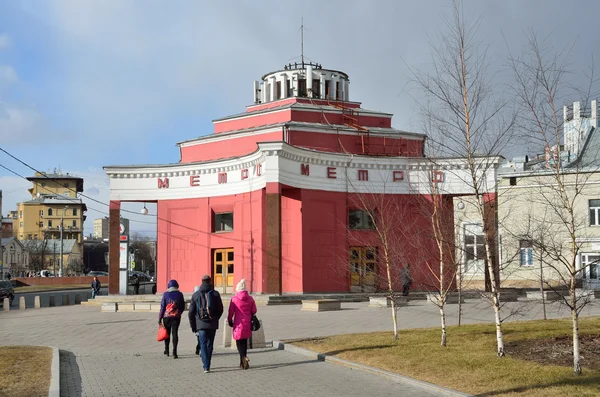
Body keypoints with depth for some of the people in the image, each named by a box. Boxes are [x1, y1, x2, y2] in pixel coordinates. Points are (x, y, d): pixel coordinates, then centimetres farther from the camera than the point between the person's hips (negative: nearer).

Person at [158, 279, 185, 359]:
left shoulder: (165, 294, -4)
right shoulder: (179, 294, 1)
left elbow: (162, 307, -4)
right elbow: (183, 307, 8)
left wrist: (160, 318, 2)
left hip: (167, 317, 0)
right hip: (176, 317, 0)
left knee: (167, 333, 13)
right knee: (175, 333, -1)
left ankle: (166, 351, 23)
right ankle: (174, 352, -11)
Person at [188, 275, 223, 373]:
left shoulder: (195, 295, 2)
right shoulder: (215, 294, 1)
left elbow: (191, 312, 3)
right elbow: (220, 310, 4)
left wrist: (193, 326, 11)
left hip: (201, 324, -1)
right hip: (212, 324, 1)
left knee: (203, 344, -2)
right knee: (209, 344, 13)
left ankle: (206, 366, -13)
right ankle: (206, 364, 21)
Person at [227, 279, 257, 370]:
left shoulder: (234, 298, -9)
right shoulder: (250, 298, 1)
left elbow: (231, 311, -5)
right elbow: (254, 311, 6)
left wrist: (230, 321, 10)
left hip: (238, 324, -4)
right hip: (247, 324, 4)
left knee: (239, 342, 3)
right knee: (244, 341, 15)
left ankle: (244, 358, -22)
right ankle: (243, 362, 19)